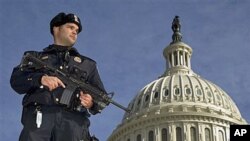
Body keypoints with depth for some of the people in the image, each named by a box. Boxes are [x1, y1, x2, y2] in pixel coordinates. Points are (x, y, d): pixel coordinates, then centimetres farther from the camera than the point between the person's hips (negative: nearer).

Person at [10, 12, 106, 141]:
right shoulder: (36, 57, 27)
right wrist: (40, 78, -10)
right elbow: (16, 80, 10)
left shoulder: (87, 64, 32)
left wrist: (92, 103, -2)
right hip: (39, 115, -1)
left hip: (73, 118, 1)